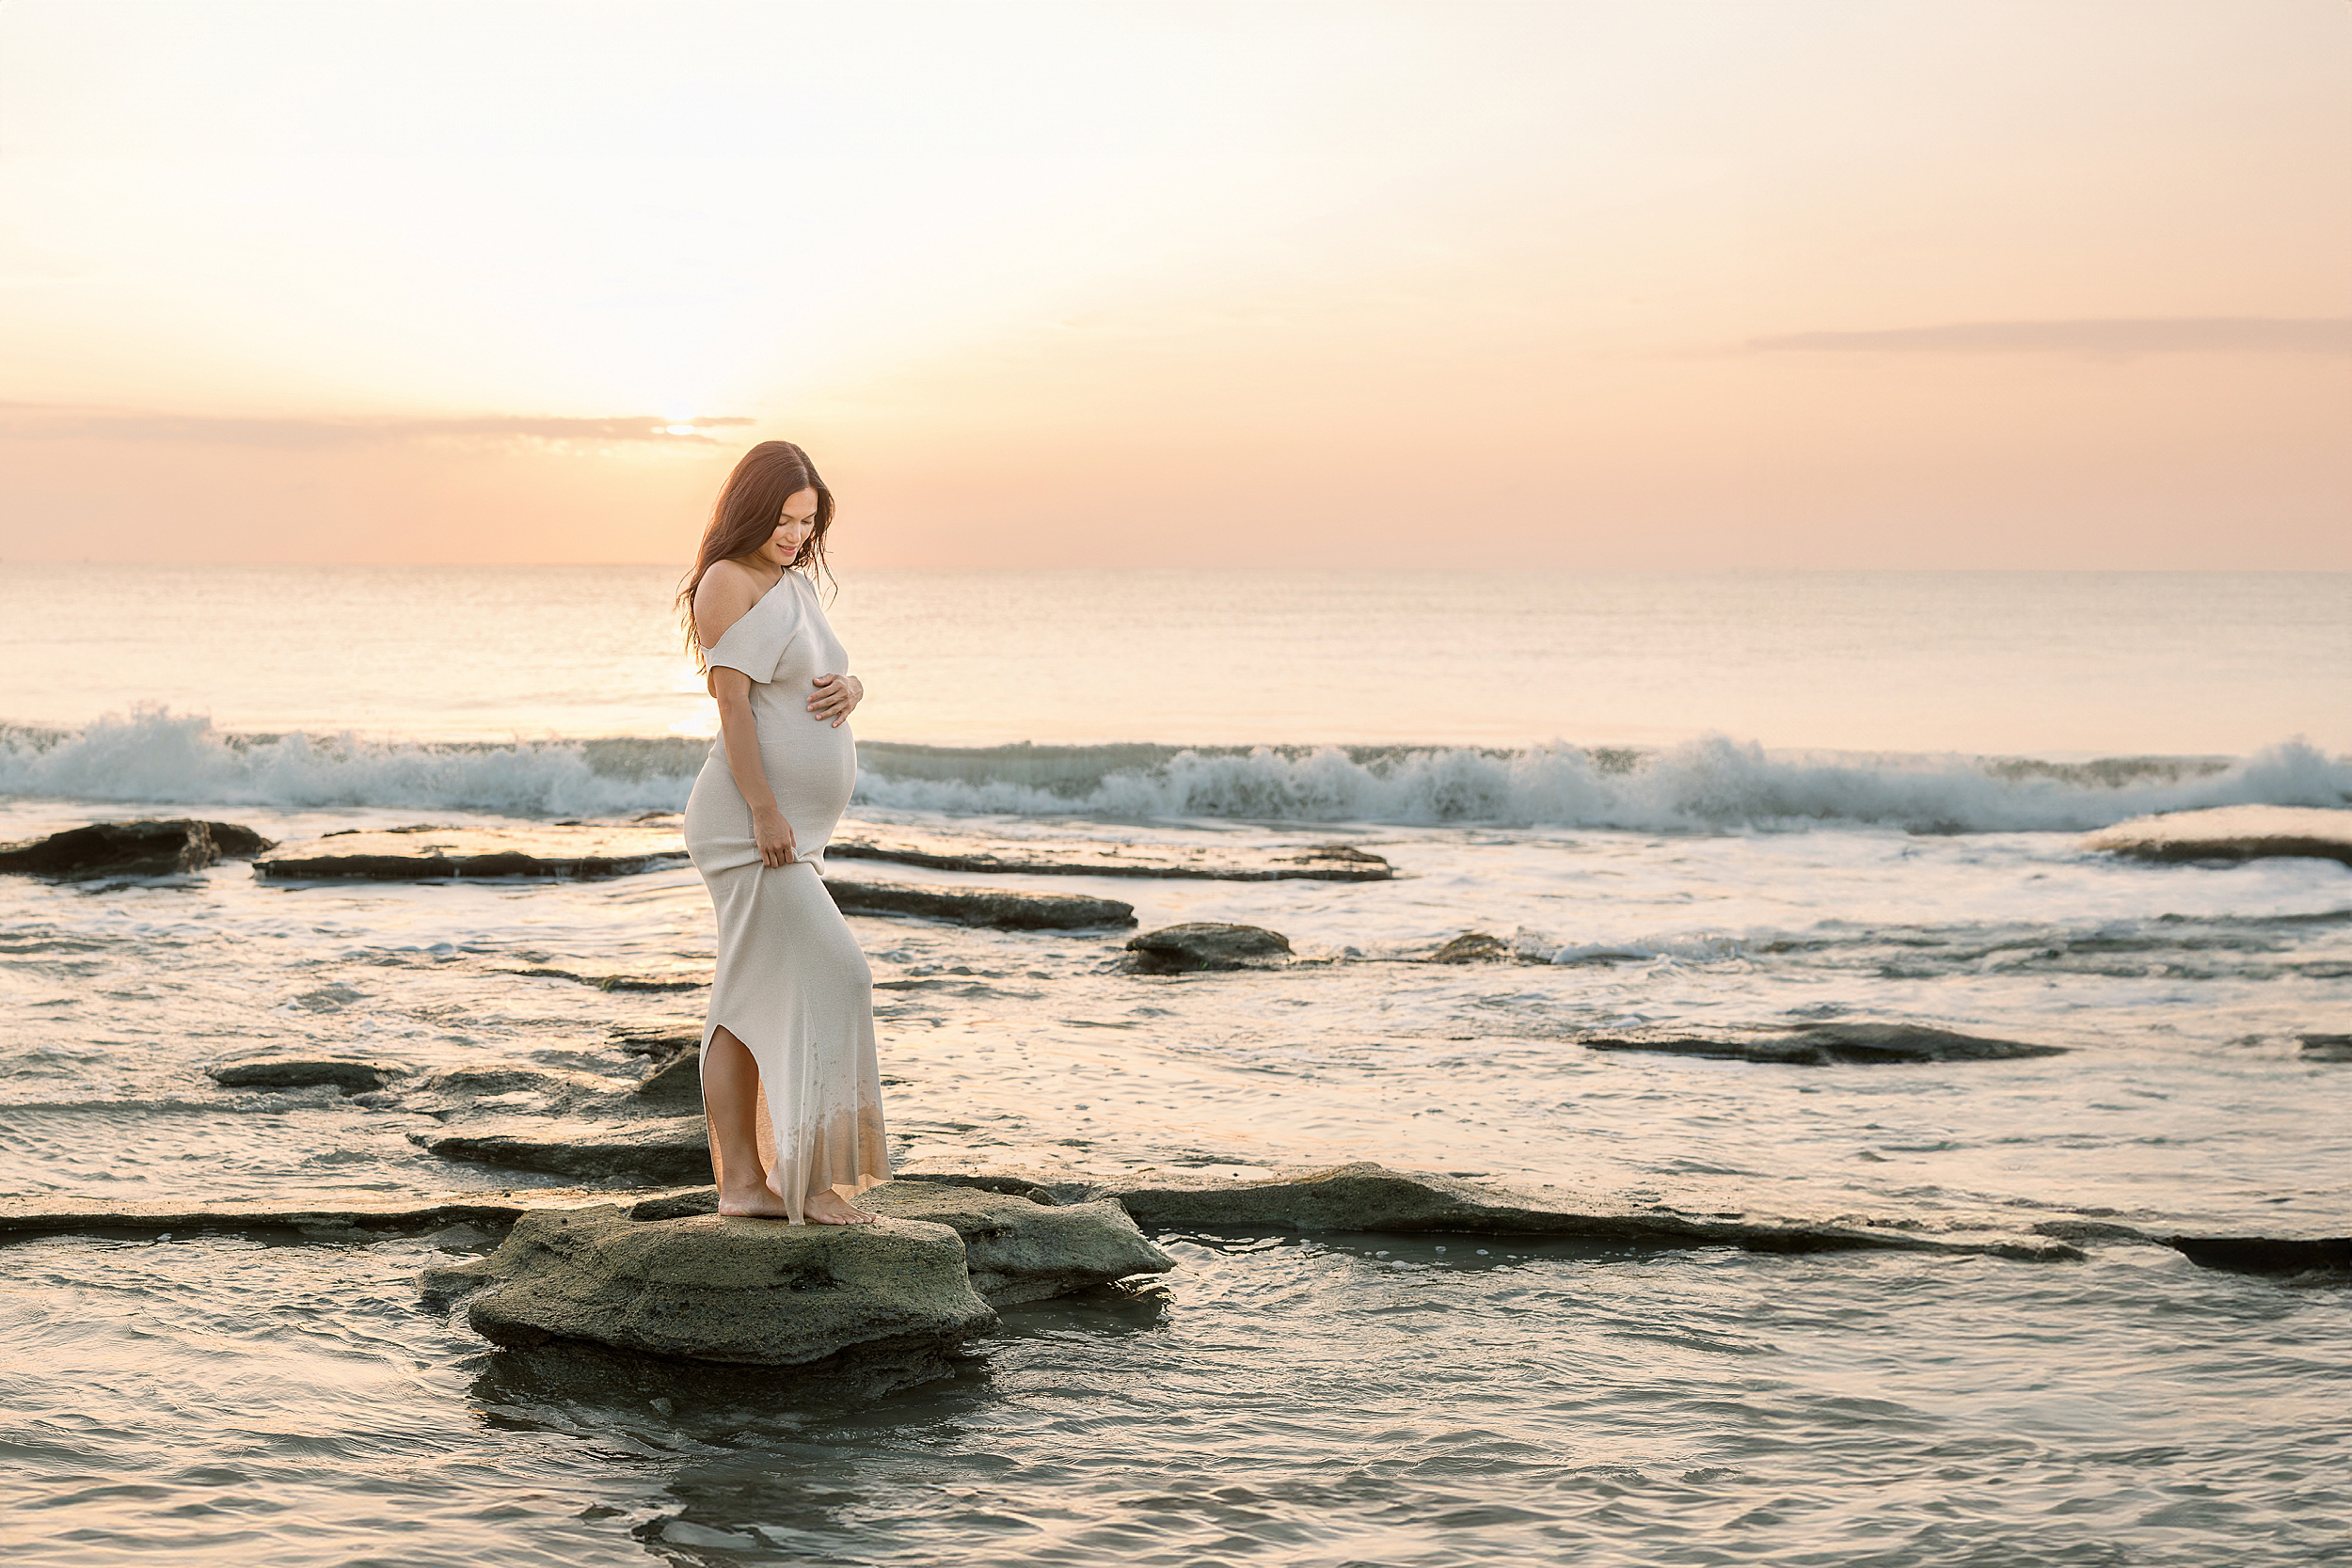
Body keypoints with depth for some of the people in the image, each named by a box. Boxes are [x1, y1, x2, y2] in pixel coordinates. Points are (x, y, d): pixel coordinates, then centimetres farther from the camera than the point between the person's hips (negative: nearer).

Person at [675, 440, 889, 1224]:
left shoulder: (795, 584, 17)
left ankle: (741, 1180, 9)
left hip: (789, 829, 9)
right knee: (828, 977, -13)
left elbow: (834, 676, 22)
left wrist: (850, 688, -3)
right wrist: (765, 813, -23)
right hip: (751, 825, -9)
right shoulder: (729, 582, -10)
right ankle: (808, 1176, -12)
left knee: (752, 1002, 7)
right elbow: (732, 703, -17)